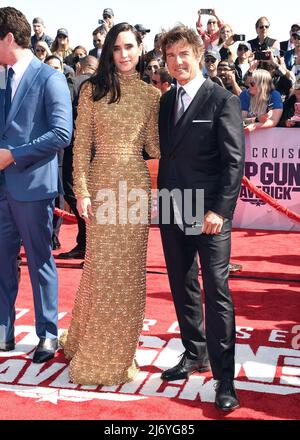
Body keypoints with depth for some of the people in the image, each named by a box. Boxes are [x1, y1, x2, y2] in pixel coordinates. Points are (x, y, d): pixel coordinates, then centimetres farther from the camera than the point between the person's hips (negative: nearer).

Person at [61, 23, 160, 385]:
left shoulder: (150, 94, 7)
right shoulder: (93, 89, 3)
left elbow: (154, 146, 8)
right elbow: (81, 143, 0)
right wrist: (82, 190, -8)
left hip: (136, 185, 1)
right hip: (101, 183, -1)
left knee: (129, 269, 8)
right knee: (100, 267, 3)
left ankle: (121, 350, 26)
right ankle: (93, 350, 22)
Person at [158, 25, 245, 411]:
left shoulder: (222, 100, -4)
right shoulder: (165, 101, 13)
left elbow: (235, 160, -9)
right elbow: (164, 152, 13)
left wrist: (219, 210, -16)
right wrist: (162, 200, 5)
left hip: (209, 214, -6)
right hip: (172, 212, 6)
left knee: (216, 292, -4)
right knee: (182, 288, 14)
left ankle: (224, 377, 4)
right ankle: (195, 354, 30)